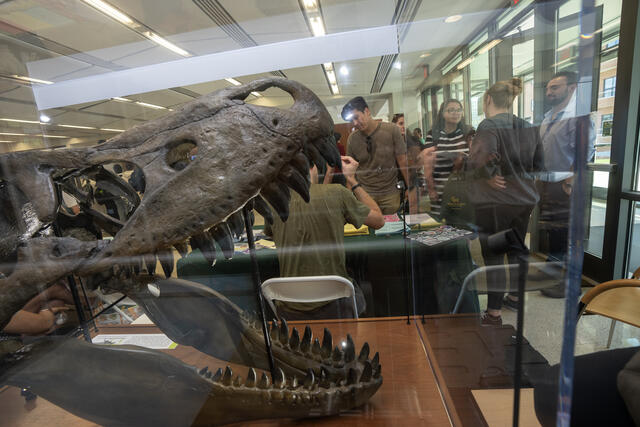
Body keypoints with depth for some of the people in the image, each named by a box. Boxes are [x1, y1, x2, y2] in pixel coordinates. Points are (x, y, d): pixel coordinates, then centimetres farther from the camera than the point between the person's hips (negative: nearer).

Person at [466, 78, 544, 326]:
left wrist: (487, 177, -13)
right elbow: (539, 164, 14)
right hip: (524, 199, 8)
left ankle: (494, 313, 11)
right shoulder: (528, 128, 9)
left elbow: (482, 159, -32)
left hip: (494, 202, -7)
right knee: (516, 249, 22)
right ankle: (515, 296, 40)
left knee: (493, 256, 2)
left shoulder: (489, 126, -15)